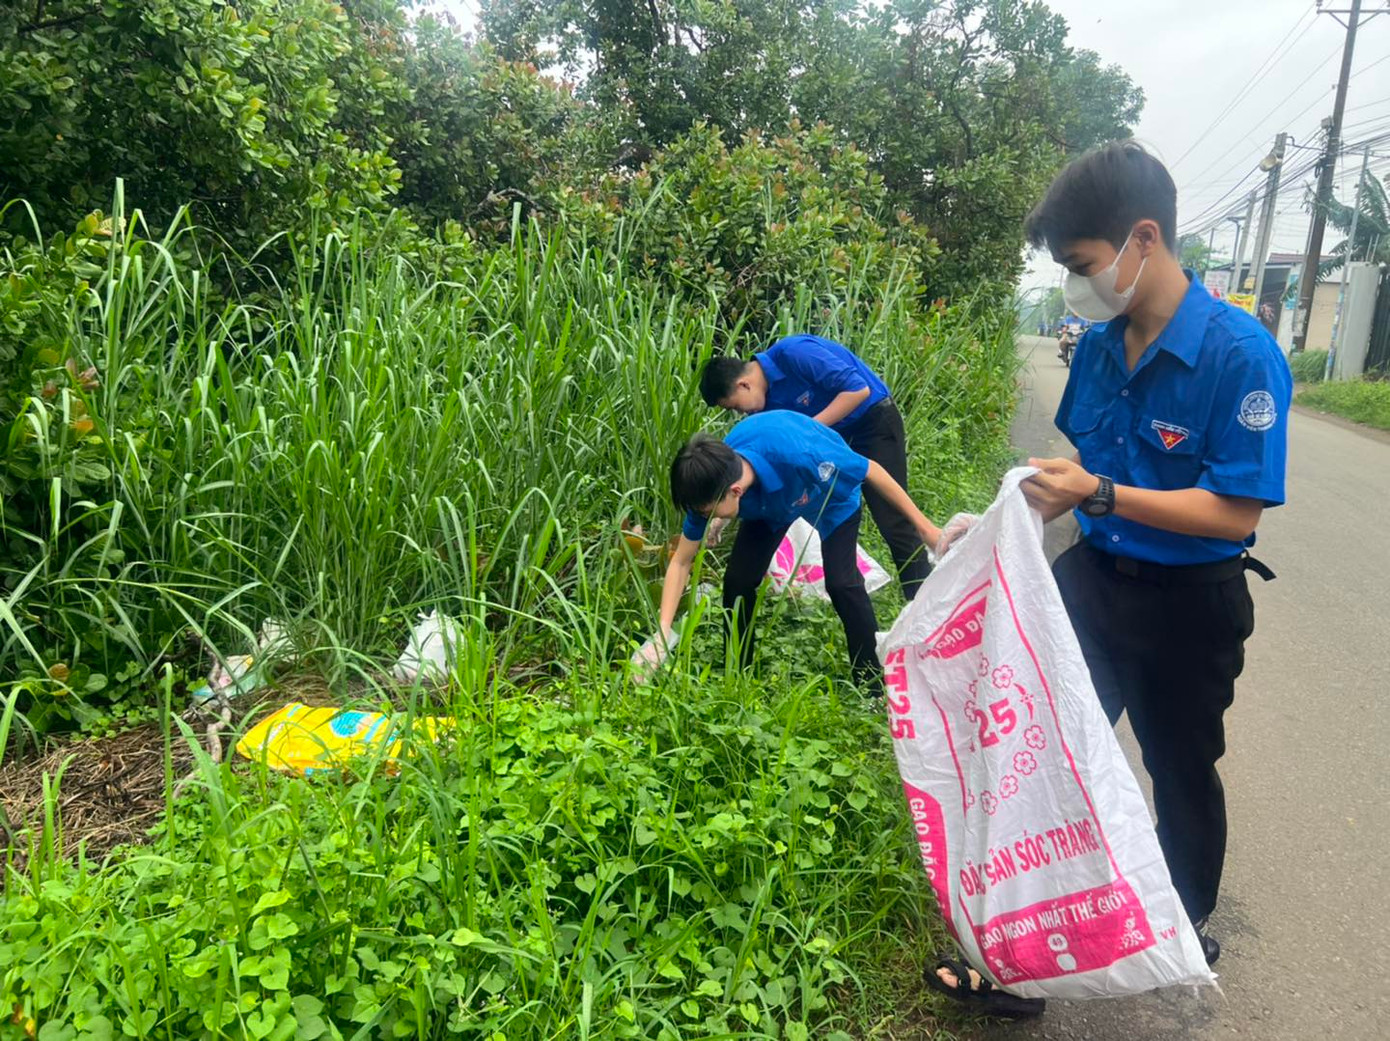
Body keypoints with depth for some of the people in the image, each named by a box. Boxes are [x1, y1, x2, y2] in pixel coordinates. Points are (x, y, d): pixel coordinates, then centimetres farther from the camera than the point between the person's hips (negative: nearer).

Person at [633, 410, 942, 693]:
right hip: (769, 504, 4)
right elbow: (681, 561, -21)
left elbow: (871, 471, -29)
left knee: (841, 582, -20)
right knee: (738, 579, -10)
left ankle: (874, 684, -1)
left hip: (834, 495, -3)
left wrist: (922, 525, -18)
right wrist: (662, 634, -30)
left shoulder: (799, 455, -47)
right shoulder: (710, 482, -31)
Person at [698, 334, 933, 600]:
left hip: (875, 421, -8)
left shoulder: (794, 353, -26)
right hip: (834, 437, 8)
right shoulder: (767, 401, -2)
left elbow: (859, 389, -28)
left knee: (894, 523, -10)